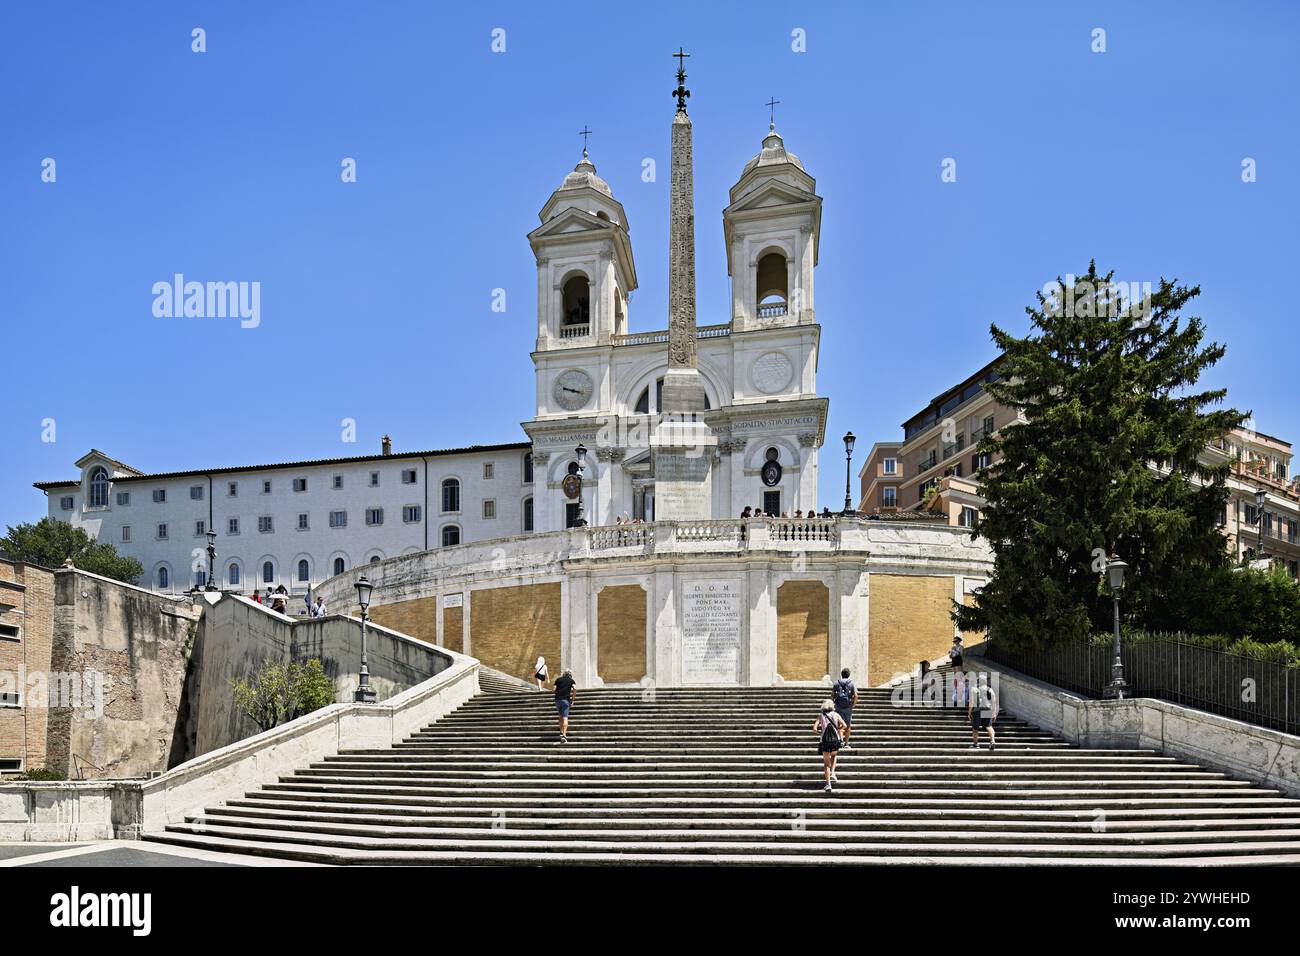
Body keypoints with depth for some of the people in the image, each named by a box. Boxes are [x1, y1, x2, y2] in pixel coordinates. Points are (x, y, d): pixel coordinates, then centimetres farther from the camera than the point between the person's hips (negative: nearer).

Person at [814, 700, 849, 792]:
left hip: (825, 742, -1)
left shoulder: (821, 716, 3)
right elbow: (844, 726, -7)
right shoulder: (836, 715, 4)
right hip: (835, 740, 1)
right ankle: (832, 773, 14)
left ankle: (828, 784, -4)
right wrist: (837, 729, 10)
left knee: (826, 763, 6)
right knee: (833, 756, 31)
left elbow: (814, 728, -8)